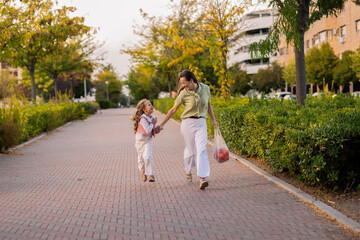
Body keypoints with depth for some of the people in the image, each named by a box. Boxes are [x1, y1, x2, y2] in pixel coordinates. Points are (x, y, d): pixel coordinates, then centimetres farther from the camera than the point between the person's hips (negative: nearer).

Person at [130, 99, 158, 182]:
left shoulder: (152, 118, -3)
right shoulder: (142, 119, -24)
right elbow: (147, 130, -30)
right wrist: (152, 123, -20)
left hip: (148, 140, 3)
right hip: (140, 140, -3)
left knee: (148, 156, -15)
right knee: (141, 157, 12)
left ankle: (151, 174, -8)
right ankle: (143, 172, 38)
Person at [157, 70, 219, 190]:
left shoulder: (206, 89, 1)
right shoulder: (184, 93, -6)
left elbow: (208, 105, 17)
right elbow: (173, 110, 2)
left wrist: (213, 120, 15)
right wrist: (162, 124, 3)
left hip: (201, 123, 1)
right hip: (188, 123, -1)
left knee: (201, 150, -13)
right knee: (190, 151, 5)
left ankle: (202, 179, -18)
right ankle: (188, 171, 35)